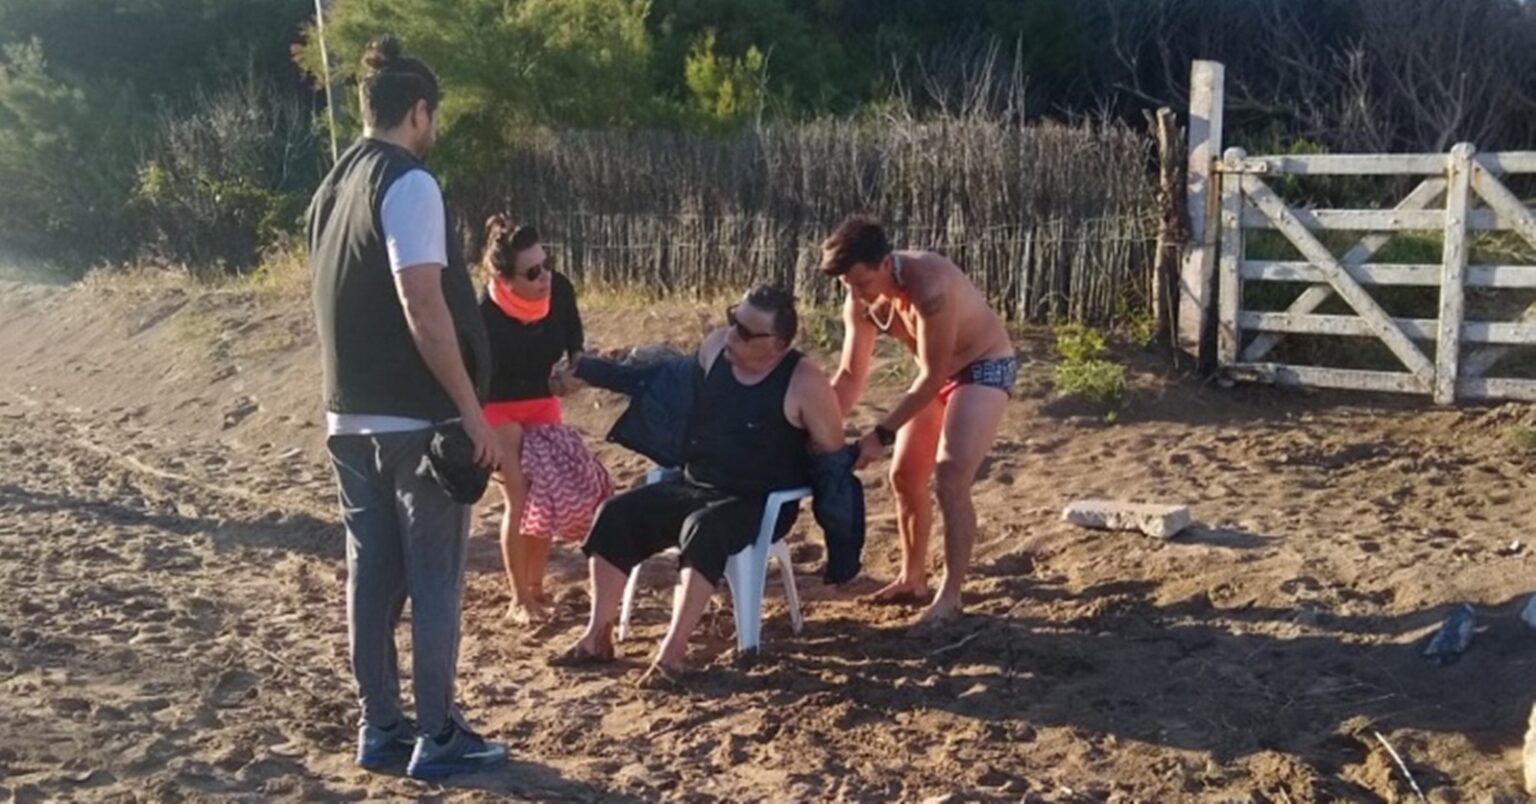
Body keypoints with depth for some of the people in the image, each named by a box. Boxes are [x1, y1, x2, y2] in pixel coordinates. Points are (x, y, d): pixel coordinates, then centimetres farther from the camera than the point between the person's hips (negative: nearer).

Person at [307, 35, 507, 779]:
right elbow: (423, 308, -21)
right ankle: (437, 738, 8)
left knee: (371, 573, 12)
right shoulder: (409, 183, -14)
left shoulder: (335, 184, 13)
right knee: (434, 579, 1)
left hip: (350, 415, 8)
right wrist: (471, 411, -18)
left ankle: (379, 728, 20)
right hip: (414, 417, -8)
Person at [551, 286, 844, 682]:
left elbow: (832, 453, -9)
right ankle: (598, 635, -8)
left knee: (704, 530, -36)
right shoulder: (715, 347, 0)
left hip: (759, 502, -6)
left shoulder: (804, 382, -16)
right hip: (692, 485, 6)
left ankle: (673, 649, -34)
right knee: (616, 515, -11)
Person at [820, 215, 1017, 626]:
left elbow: (933, 377, -32)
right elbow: (850, 376, -5)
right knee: (904, 476, 8)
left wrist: (881, 434, -31)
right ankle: (912, 579, 24)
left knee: (950, 476, -20)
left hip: (986, 366, -8)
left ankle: (950, 596, -15)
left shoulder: (930, 286, -37)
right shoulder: (860, 302, -13)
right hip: (938, 371, 8)